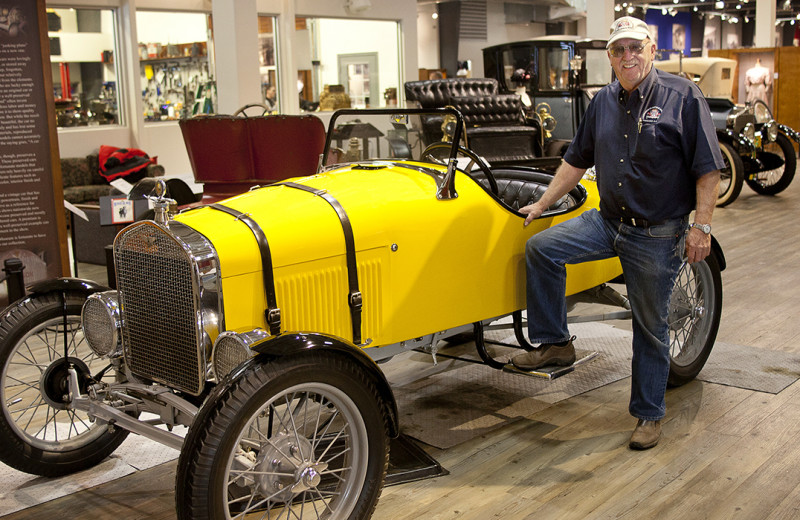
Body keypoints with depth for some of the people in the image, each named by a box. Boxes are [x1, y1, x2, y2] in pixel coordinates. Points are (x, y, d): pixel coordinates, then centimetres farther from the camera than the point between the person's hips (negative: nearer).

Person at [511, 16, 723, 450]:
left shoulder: (682, 96, -10)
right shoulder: (604, 101, 7)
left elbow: (708, 168, -11)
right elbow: (576, 160, 16)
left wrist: (701, 226, -17)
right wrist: (542, 204, 15)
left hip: (658, 235, -5)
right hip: (607, 222, 5)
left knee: (650, 327, 5)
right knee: (540, 248, -10)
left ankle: (649, 414, 23)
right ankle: (555, 344, 4)